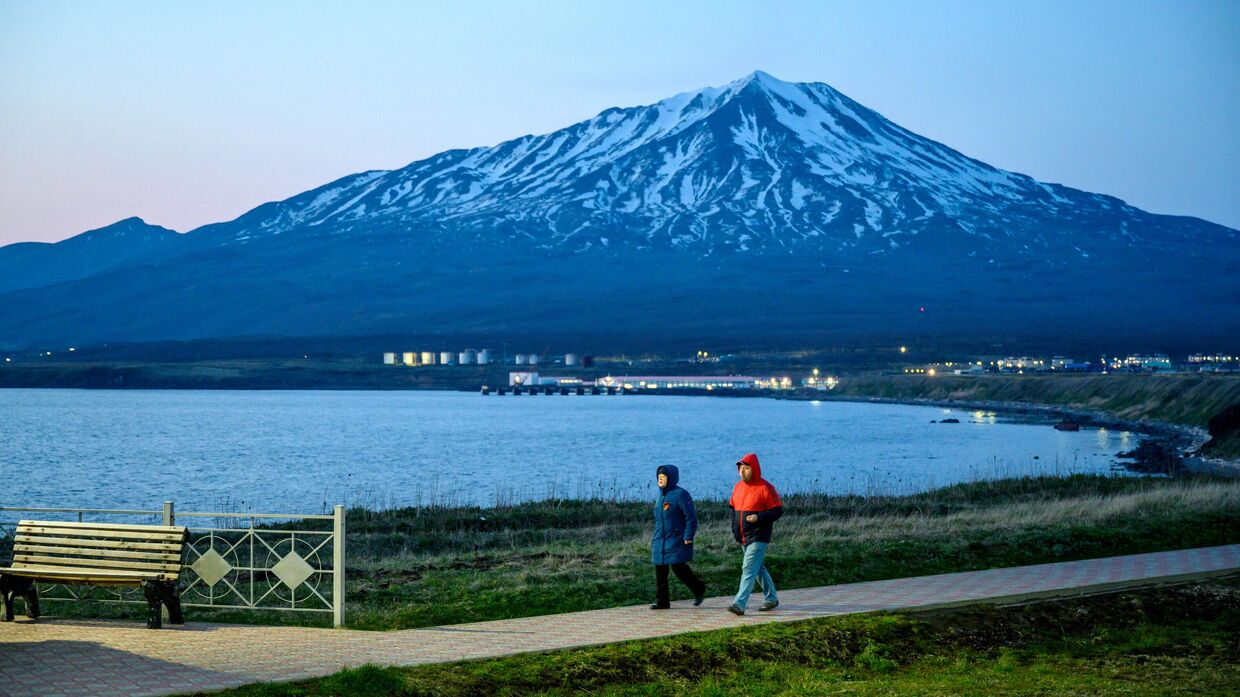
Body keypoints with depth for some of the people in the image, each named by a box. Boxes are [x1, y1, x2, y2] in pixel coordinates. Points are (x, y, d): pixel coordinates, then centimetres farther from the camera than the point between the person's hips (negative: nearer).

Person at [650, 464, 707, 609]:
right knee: (660, 572, 4)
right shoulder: (661, 495, 13)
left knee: (678, 567, -8)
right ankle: (662, 601, 9)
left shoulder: (680, 495, -11)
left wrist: (688, 537, -18)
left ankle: (699, 588, 15)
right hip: (659, 541, 8)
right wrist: (655, 536, 20)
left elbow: (691, 517, -14)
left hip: (676, 541, -8)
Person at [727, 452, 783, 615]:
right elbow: (733, 508, 21)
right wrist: (734, 529, 9)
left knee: (749, 569, -14)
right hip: (743, 537, 8)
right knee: (758, 569, 17)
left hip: (758, 537, -8)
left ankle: (740, 603, -21)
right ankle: (771, 599, 30)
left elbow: (778, 510, -11)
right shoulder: (738, 487, 10)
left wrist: (759, 518, -22)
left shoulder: (765, 488, -12)